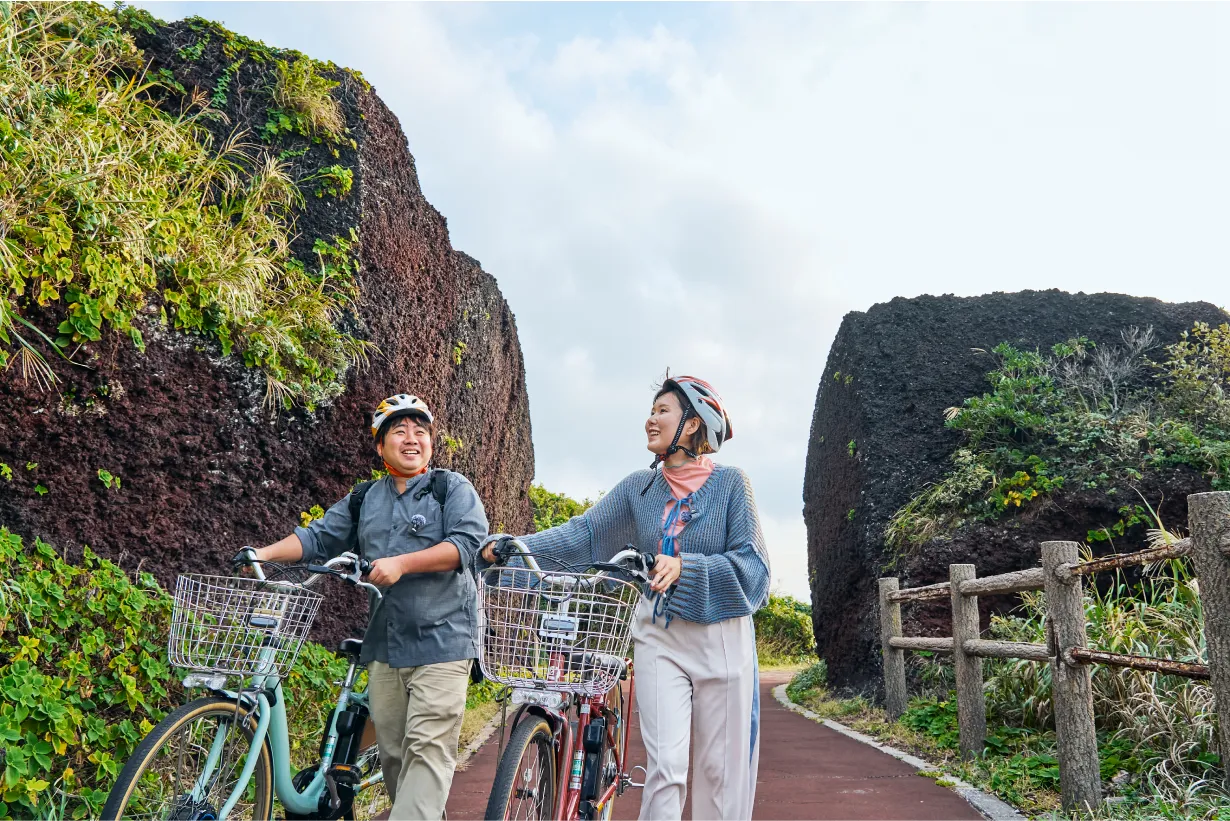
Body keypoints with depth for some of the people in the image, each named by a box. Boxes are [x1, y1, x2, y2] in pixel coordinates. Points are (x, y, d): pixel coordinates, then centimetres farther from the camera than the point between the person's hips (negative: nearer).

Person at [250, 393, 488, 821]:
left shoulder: (452, 488, 1)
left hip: (442, 643, -5)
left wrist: (401, 564, -20)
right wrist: (265, 552, -5)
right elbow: (318, 536, 12)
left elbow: (468, 541, -13)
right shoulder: (364, 500, 17)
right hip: (385, 647, 5)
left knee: (428, 750, -12)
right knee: (393, 754, 9)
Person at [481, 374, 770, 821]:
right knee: (664, 765, -3)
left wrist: (686, 567, -24)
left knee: (721, 766, 6)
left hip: (720, 637, -2)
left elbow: (751, 564, -9)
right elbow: (584, 532, -1)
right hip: (659, 636, 2)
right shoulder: (639, 487, 7)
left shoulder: (730, 482, -3)